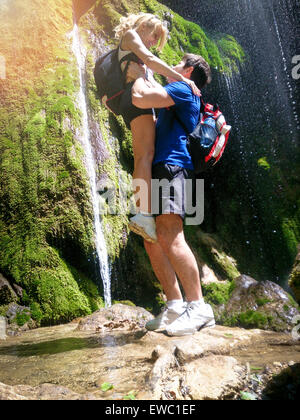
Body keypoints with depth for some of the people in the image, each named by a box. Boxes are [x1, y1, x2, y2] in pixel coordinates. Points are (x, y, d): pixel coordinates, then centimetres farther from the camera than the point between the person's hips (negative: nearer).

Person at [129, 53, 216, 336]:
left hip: (171, 166, -10)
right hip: (158, 171, 10)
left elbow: (140, 99, -10)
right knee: (152, 243, 2)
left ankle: (198, 307, -20)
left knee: (169, 236, -23)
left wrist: (139, 74, 11)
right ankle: (175, 306, 5)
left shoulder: (183, 88, 5)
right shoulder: (176, 104, 35)